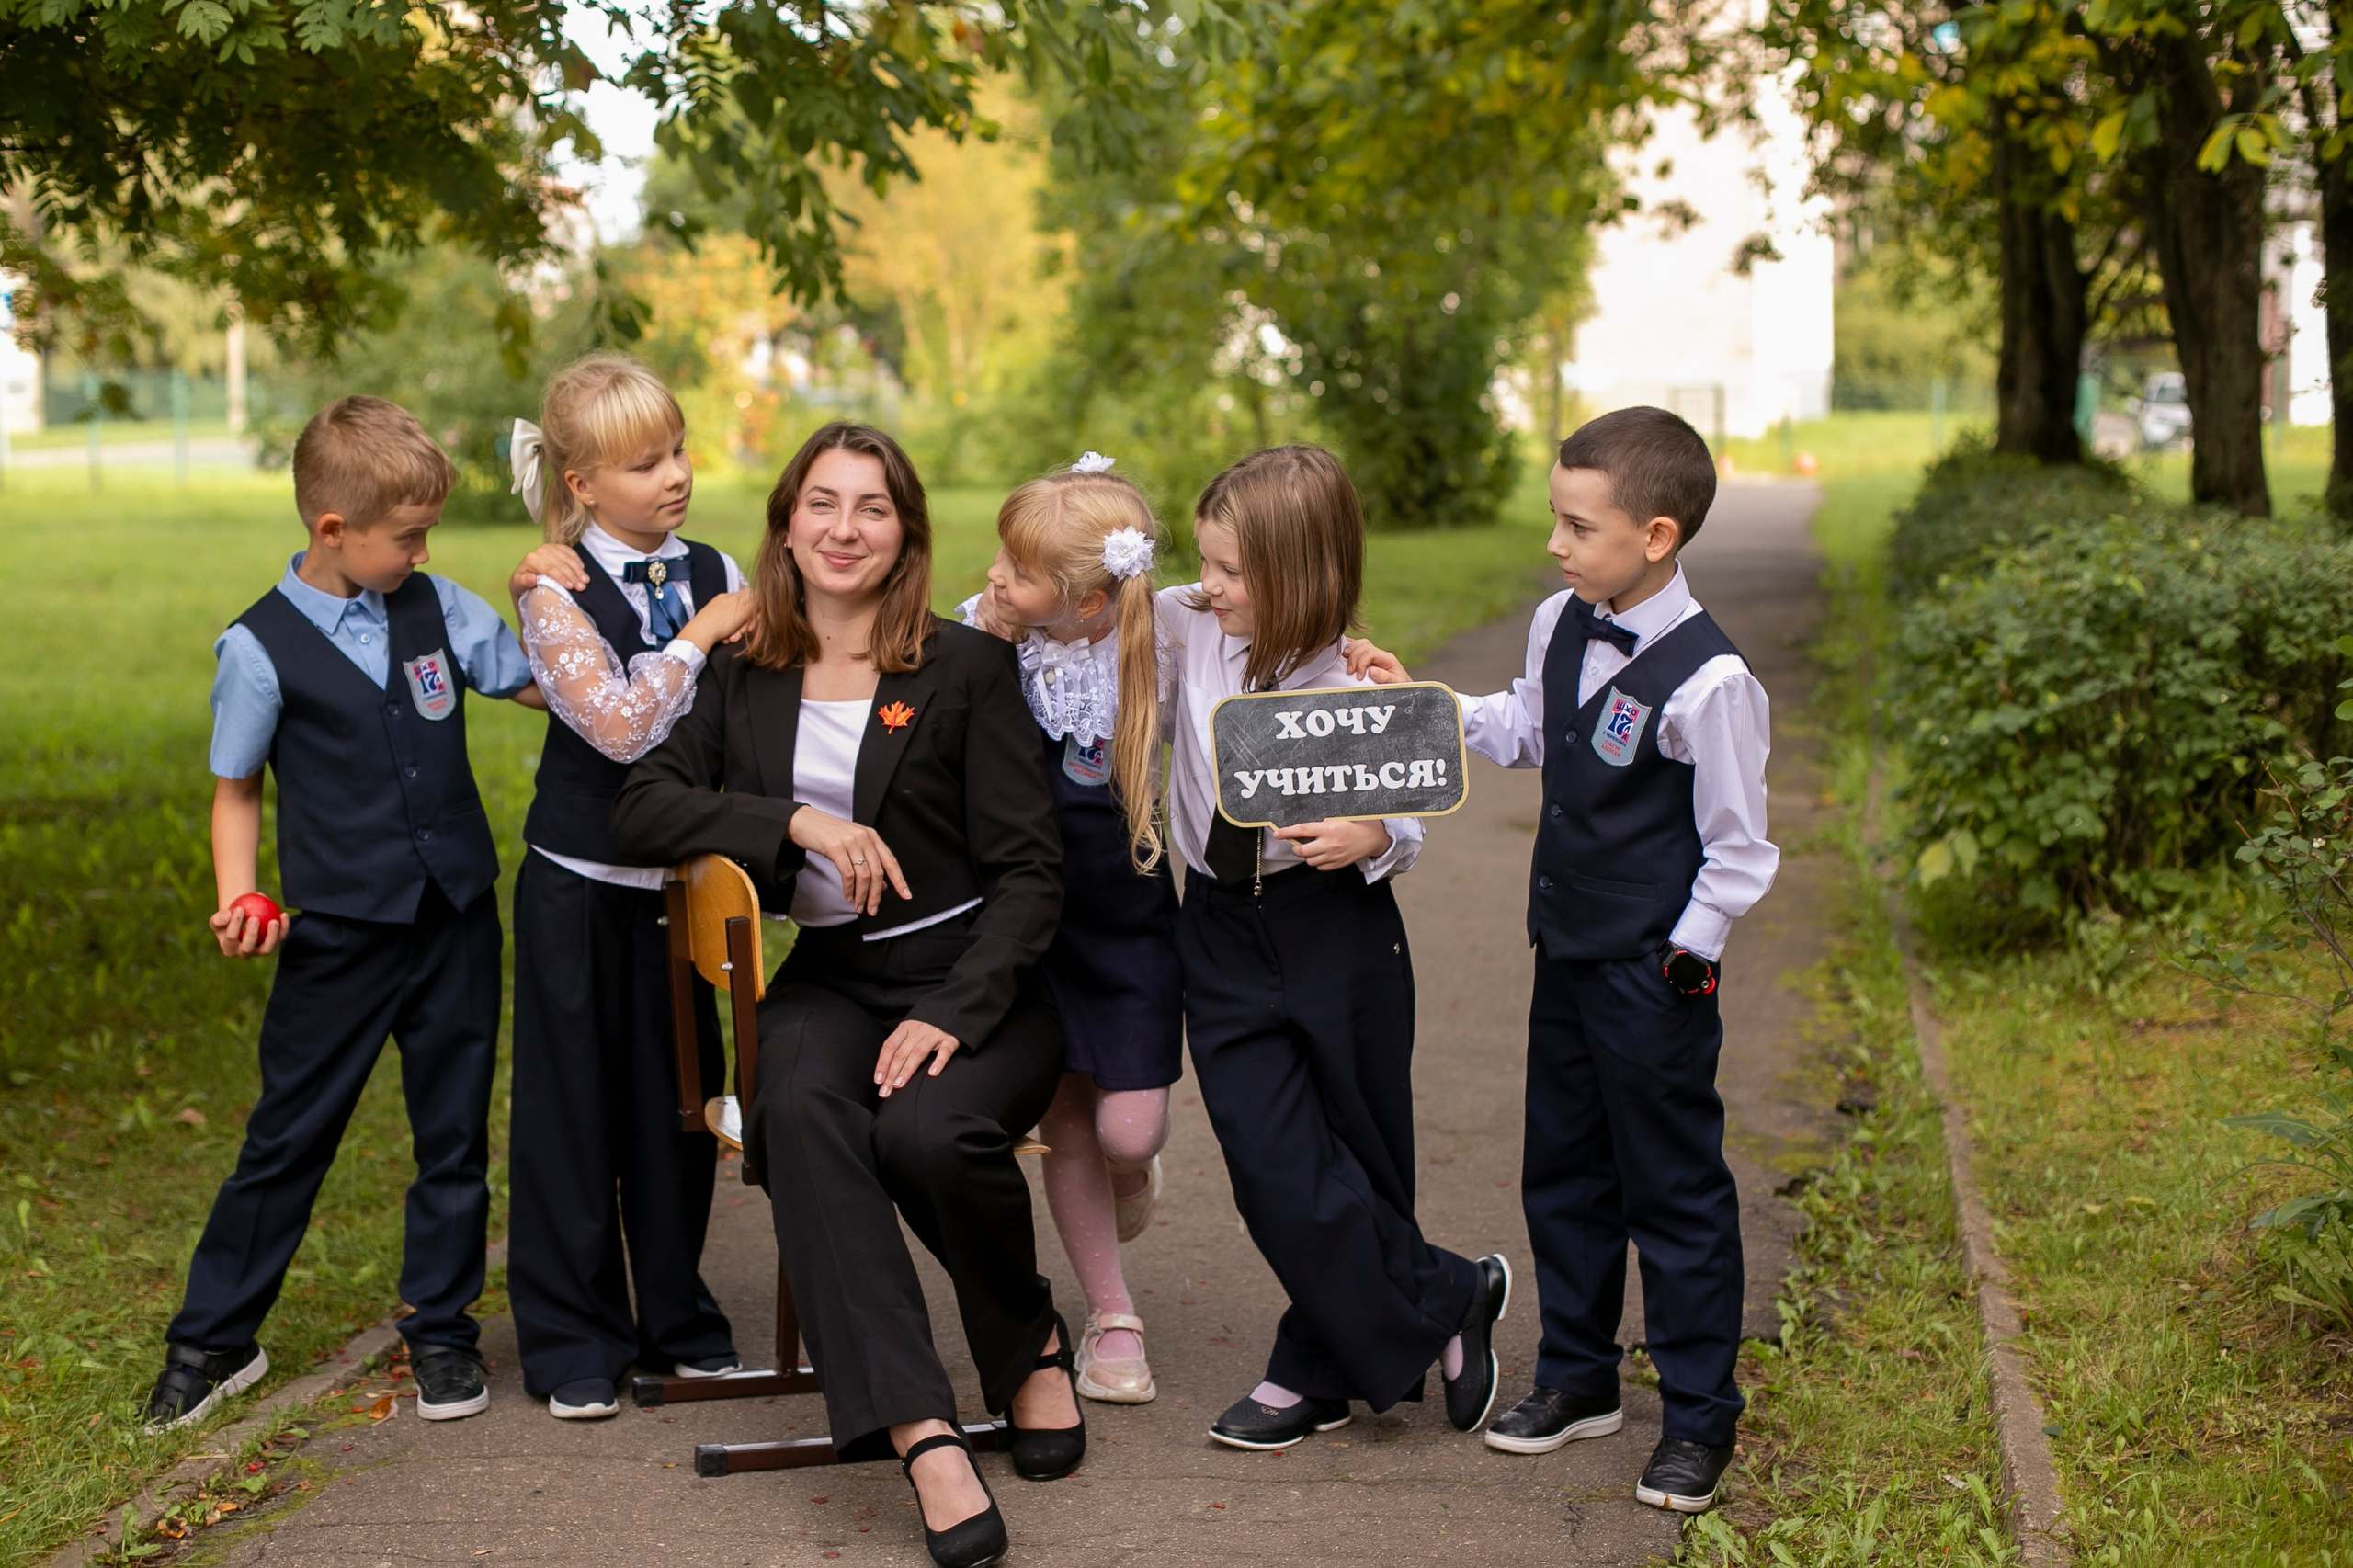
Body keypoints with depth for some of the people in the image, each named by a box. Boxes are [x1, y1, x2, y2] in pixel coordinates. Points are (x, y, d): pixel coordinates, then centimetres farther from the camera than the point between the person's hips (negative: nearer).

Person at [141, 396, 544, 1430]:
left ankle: (440, 1330, 27)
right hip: (340, 932, -3)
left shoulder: (437, 607, 2)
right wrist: (237, 899, -13)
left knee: (455, 1135, 11)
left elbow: (547, 687, 9)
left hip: (456, 917, 3)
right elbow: (237, 788, 0)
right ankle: (212, 1340, 21)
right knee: (288, 1138, 6)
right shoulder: (262, 648, -8)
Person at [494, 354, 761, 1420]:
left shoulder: (714, 574, 3)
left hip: (683, 880, 4)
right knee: (573, 1105, 4)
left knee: (679, 1101, 11)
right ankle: (574, 1341, 15)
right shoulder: (556, 591, -11)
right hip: (582, 883, -4)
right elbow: (619, 722, -22)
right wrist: (698, 635, -15)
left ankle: (678, 1321, 25)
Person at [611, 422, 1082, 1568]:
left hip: (976, 979, -2)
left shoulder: (969, 668, 1)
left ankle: (1032, 1343, 0)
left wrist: (956, 1013, -18)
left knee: (927, 1130, -34)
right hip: (828, 980, 3)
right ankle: (924, 1437, -38)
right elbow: (638, 808, 0)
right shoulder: (742, 677, 12)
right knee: (800, 1111, -33)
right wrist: (797, 820, -14)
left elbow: (1029, 869, -4)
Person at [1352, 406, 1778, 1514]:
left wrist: (1684, 956, -14)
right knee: (1562, 1172, 17)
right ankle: (1578, 1378, 33)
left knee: (1674, 1189, 3)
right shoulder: (1560, 628, 1)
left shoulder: (1705, 678, -22)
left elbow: (1740, 849, -14)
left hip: (1656, 976, -8)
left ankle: (1699, 1415, 17)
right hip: (1567, 954, 8)